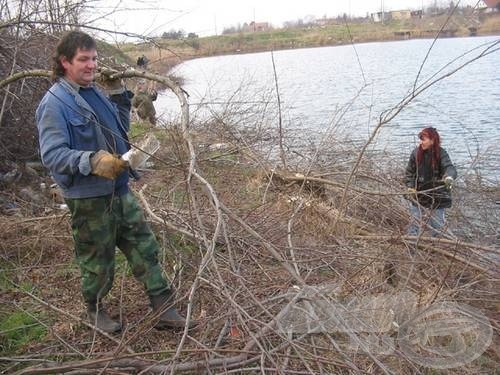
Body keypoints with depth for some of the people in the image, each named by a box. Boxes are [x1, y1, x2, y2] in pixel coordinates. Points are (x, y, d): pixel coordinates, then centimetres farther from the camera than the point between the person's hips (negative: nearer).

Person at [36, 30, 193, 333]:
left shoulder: (93, 93, 10)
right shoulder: (55, 103, -15)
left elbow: (122, 126, 22)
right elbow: (52, 154, -21)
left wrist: (118, 93, 10)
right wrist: (92, 161, -36)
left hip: (120, 189, 8)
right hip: (88, 198, -7)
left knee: (145, 247, 8)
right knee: (99, 260, 10)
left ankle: (164, 310, 19)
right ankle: (95, 309, 37)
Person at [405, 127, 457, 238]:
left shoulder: (441, 153, -13)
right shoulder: (416, 153, -6)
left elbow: (449, 167, -28)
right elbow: (409, 171, 3)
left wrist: (449, 177, -50)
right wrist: (410, 186, -9)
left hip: (437, 196, -1)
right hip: (419, 194, 1)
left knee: (437, 224, 11)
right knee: (415, 223, 9)